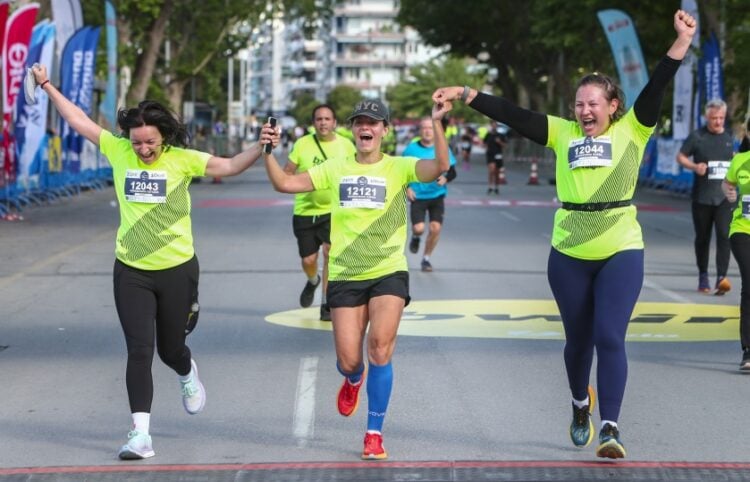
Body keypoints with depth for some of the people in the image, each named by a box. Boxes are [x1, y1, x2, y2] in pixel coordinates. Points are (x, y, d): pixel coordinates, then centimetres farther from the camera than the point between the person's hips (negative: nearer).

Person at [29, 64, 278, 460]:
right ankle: (140, 434, -5)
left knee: (170, 349, 14)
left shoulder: (182, 159, -8)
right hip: (131, 271, 1)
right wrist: (47, 86, 11)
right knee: (139, 351, -7)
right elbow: (78, 120, 7)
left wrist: (260, 147, -31)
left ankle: (187, 374, 52)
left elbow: (230, 166, -15)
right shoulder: (118, 151, -2)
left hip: (177, 269, -1)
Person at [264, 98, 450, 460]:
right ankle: (354, 379, 43)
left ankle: (375, 433, -1)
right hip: (345, 276, 2)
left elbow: (440, 167, -21)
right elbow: (284, 183, 2)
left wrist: (436, 123, -32)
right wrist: (267, 152, -12)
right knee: (348, 361, 1)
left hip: (388, 273, -2)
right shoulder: (336, 169, 4)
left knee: (380, 348, -18)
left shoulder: (399, 168, -3)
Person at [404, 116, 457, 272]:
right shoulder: (411, 149, -3)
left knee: (436, 228, -8)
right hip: (418, 196, -1)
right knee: (419, 228, -13)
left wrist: (445, 178, -17)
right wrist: (407, 188, -11)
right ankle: (416, 237, 26)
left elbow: (452, 172, 6)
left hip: (437, 195, 1)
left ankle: (426, 258, 14)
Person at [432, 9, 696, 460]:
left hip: (621, 252, -3)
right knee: (578, 339, 14)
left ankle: (610, 427, -10)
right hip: (568, 255, 3)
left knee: (610, 338, -12)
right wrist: (466, 95, -8)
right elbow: (513, 115, -1)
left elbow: (656, 89, -12)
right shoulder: (563, 133, 3)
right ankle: (581, 405, 39)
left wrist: (682, 41, -23)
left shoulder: (631, 131, -2)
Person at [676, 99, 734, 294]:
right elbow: (680, 156, 2)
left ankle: (721, 278, -20)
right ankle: (703, 277, 23)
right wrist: (695, 166, -15)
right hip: (702, 197, -1)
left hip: (724, 197, 1)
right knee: (702, 238, 8)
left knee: (724, 235, -14)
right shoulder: (697, 137, -2)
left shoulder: (729, 138, 9)